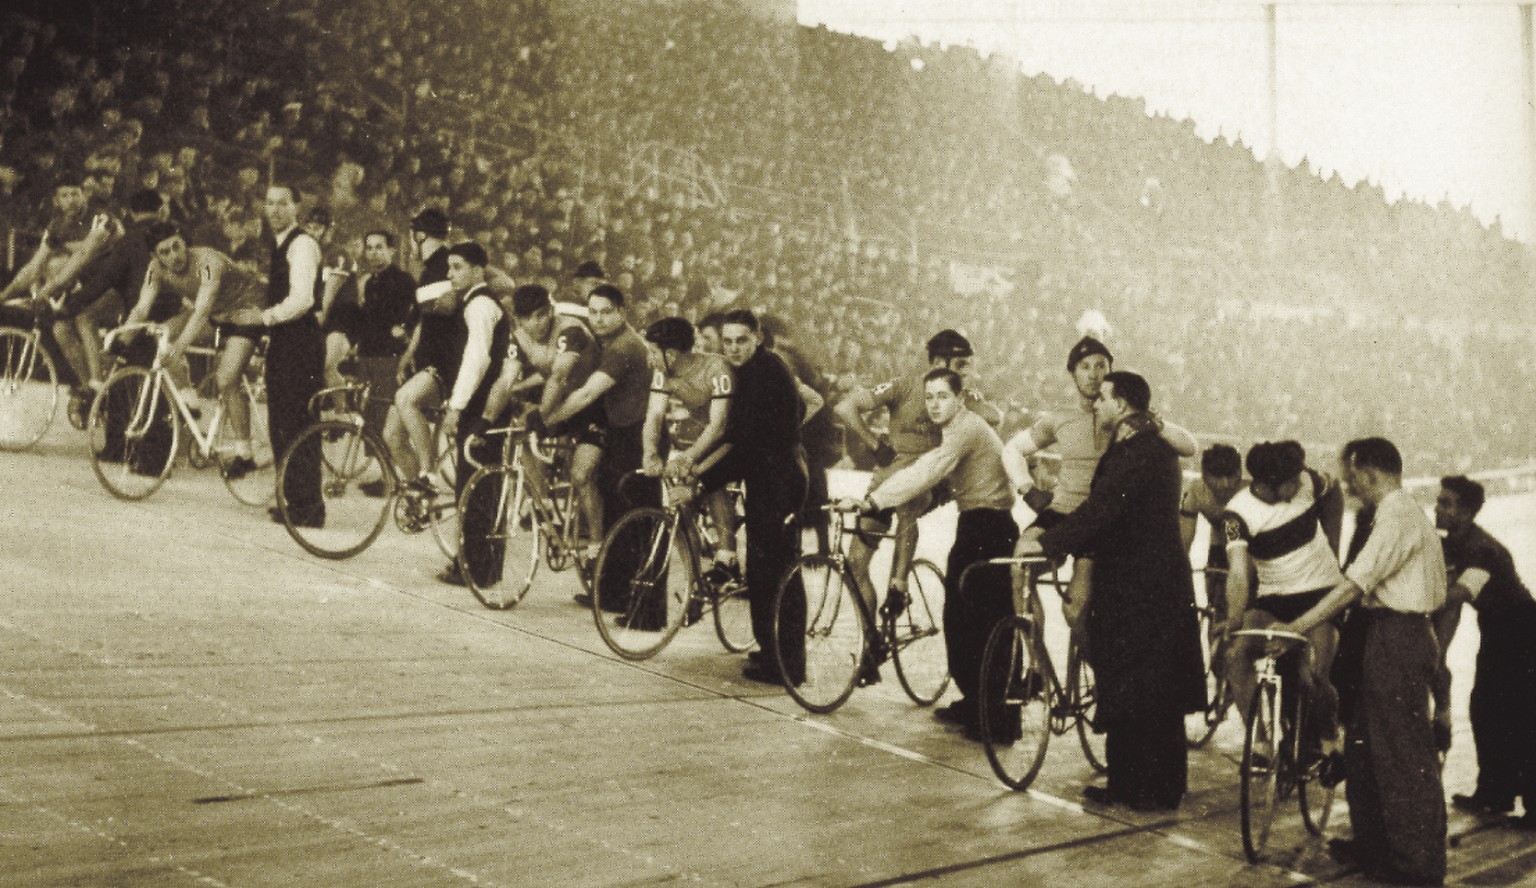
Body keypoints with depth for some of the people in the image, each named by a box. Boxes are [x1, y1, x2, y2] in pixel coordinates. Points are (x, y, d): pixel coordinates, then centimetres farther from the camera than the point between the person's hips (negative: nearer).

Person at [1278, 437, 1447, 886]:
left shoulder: (1398, 516, -17)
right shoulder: (1405, 512, 16)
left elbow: (1355, 584, -22)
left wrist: (1297, 626, -21)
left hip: (1397, 640, -10)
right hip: (1387, 637, 10)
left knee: (1404, 752, -3)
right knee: (1365, 744, 16)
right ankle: (1374, 844, 27)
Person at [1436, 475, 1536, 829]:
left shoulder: (1481, 549, -28)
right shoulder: (1451, 545, -2)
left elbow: (1455, 598, -44)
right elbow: (1451, 603, 3)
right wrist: (1438, 654, -1)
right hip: (1494, 631, 9)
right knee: (1485, 711, 11)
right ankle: (1494, 794, 21)